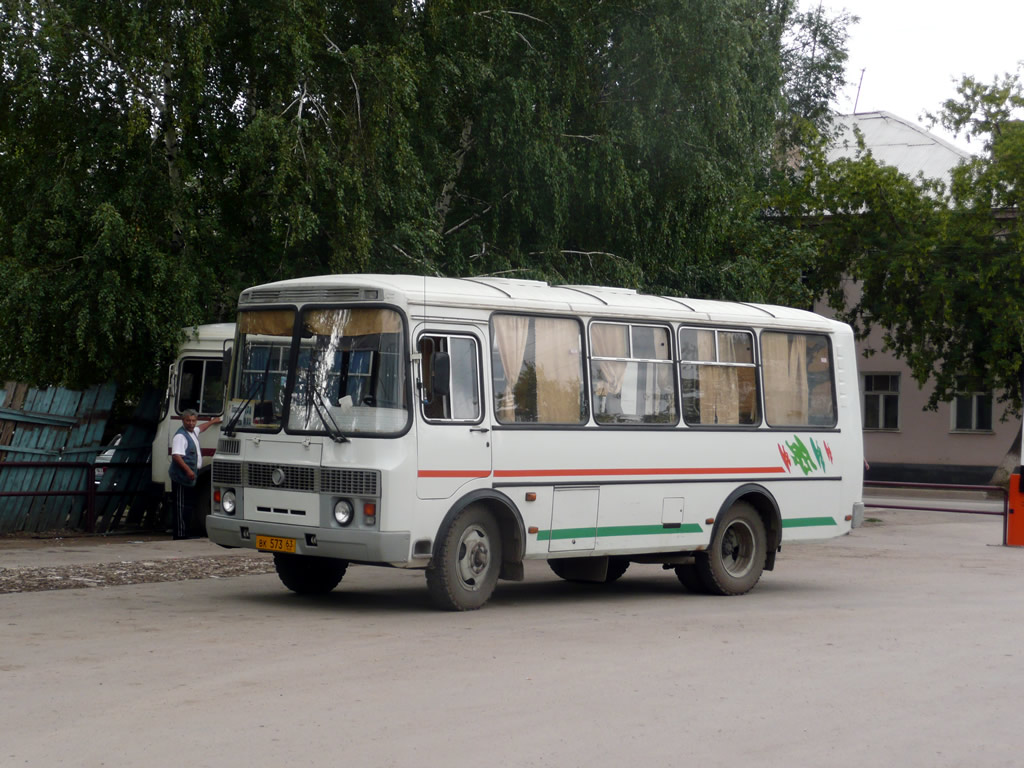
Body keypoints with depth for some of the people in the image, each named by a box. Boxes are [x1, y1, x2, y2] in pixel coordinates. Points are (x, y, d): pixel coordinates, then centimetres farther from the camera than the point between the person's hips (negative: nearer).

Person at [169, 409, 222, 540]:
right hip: (181, 478, -10)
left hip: (190, 478, 10)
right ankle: (180, 535, -8)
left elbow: (201, 428, 41)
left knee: (190, 507, 12)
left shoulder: (193, 432, 16)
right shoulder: (180, 436, -16)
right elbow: (176, 456, -26)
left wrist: (213, 421, 53)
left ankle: (185, 535, 18)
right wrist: (187, 470, -33)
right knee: (181, 509, -9)